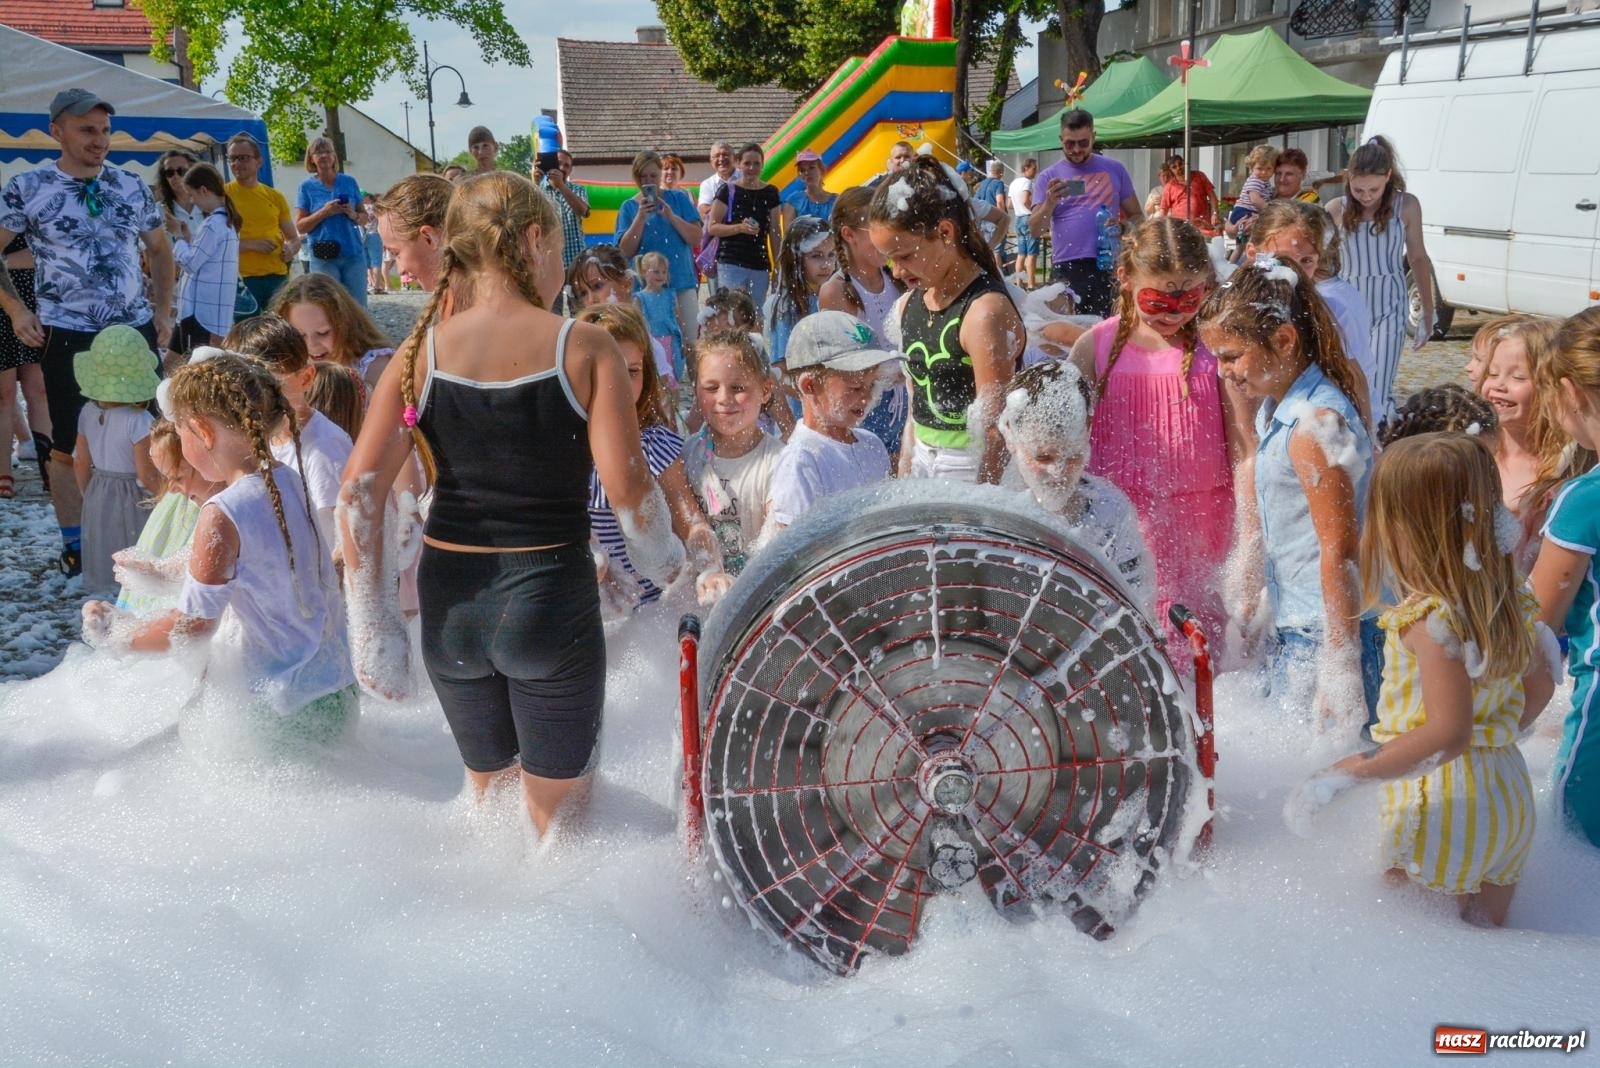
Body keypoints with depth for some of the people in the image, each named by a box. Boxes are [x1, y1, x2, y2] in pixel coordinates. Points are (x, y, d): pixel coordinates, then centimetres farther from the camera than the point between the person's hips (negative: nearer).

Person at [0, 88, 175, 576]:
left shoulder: (131, 187, 8)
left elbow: (160, 249, 20)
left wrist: (163, 310, 10)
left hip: (137, 332, 3)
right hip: (67, 337, -3)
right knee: (69, 445, 4)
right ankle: (74, 544, 17)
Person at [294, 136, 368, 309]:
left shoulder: (349, 182, 9)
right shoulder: (307, 187, 4)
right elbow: (300, 226, 1)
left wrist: (354, 215, -8)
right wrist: (324, 212, -14)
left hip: (354, 253, 2)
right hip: (323, 256, -2)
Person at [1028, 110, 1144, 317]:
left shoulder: (1114, 170, 10)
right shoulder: (1049, 177, 8)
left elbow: (1137, 216, 14)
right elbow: (1035, 229, 0)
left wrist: (1124, 226, -8)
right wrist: (1050, 202, -18)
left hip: (1108, 267, 1)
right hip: (1065, 270, 0)